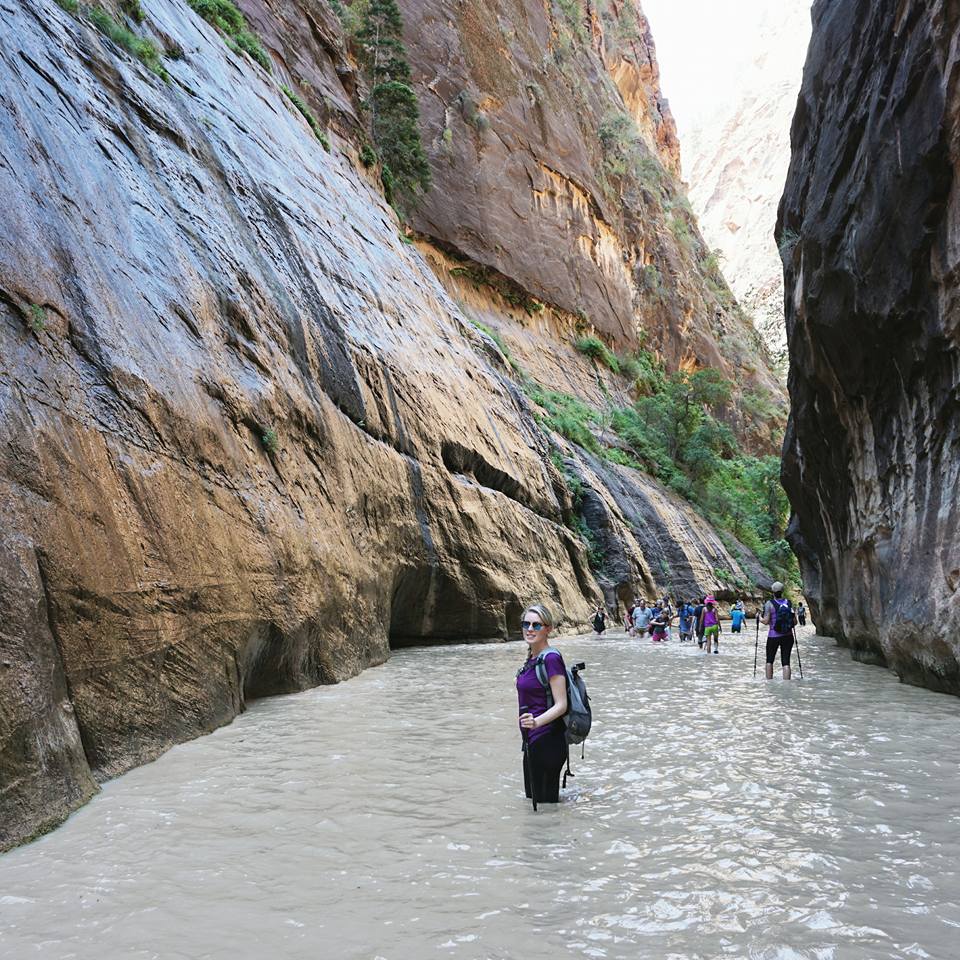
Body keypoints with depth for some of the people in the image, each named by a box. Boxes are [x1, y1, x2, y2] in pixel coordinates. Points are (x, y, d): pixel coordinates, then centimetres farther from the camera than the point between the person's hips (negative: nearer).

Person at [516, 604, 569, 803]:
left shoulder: (551, 658, -17)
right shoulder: (532, 658, 11)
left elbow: (561, 705, -21)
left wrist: (536, 722, -35)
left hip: (547, 741, -10)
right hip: (532, 741, 10)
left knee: (546, 800, -5)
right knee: (532, 796, 16)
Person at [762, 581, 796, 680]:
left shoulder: (769, 604, -9)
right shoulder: (788, 602, 1)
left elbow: (766, 621, -12)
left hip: (773, 636, -2)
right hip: (788, 636, 2)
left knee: (769, 661, 16)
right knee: (786, 662, 3)